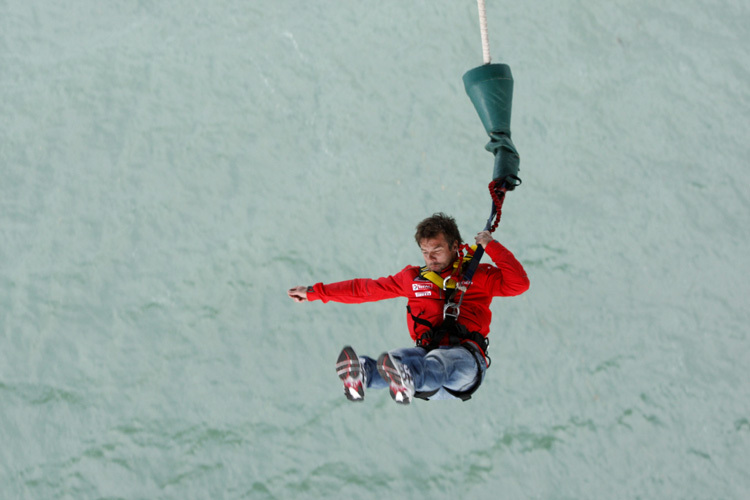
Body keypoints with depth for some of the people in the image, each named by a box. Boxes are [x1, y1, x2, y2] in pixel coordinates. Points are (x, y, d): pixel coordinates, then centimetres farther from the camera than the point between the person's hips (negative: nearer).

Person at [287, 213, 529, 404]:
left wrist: (491, 246, 1)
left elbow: (519, 284, 2)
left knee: (439, 362, -40)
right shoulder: (413, 278, 26)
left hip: (465, 355, -3)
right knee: (400, 358, -34)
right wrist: (315, 292, 27)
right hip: (426, 350, 3)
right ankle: (361, 375, -67)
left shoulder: (479, 276, 16)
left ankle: (407, 380, -75)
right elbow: (366, 289, 29)